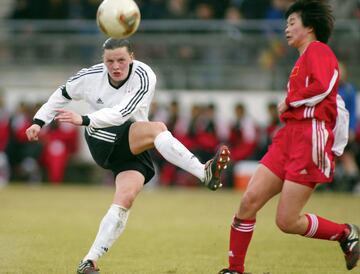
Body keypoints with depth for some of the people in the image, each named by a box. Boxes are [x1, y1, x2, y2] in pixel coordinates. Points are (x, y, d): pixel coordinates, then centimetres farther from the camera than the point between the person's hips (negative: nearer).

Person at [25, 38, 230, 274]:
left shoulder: (144, 77, -16)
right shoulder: (91, 76, -8)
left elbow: (122, 113, -27)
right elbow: (62, 95, 12)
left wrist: (84, 120, -35)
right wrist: (39, 121, 7)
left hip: (134, 147, 1)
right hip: (102, 141, -1)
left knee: (126, 199, -21)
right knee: (157, 129, -27)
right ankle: (205, 173, -37)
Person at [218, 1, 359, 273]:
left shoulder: (317, 50, -3)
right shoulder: (304, 60, 25)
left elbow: (323, 86, -22)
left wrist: (289, 101, -8)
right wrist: (336, 148, 19)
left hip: (310, 138, -9)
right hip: (289, 137, 9)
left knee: (287, 221, -9)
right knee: (249, 201, -3)